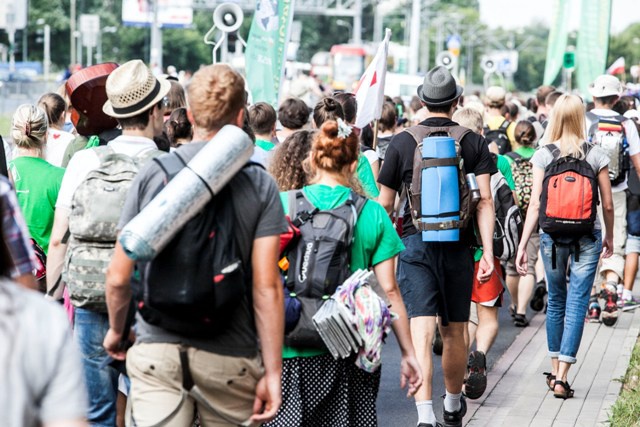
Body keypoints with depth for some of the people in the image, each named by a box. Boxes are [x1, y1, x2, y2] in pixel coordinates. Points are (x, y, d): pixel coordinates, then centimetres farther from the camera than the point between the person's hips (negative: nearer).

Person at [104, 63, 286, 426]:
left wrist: (117, 330, 21)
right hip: (230, 356, -1)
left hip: (156, 349, 1)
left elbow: (118, 277, 2)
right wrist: (272, 372, -4)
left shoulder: (153, 174, 0)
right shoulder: (260, 185, -3)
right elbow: (266, 286, -9)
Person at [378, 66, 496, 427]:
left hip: (416, 243, -2)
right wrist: (488, 252, -5)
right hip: (458, 245, 2)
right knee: (454, 332, 15)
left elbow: (386, 204, 6)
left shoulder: (402, 142, 2)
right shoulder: (474, 143, 4)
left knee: (421, 331, -10)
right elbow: (485, 200, -5)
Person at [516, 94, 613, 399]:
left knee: (556, 302, 17)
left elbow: (535, 205, -7)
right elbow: (608, 205, 1)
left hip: (552, 236, 1)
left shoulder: (543, 156, -4)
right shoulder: (596, 156, -3)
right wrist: (609, 237, 17)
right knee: (577, 305, 0)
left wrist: (522, 244, -4)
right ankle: (562, 379, -6)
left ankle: (554, 371, 26)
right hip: (587, 237, -1)